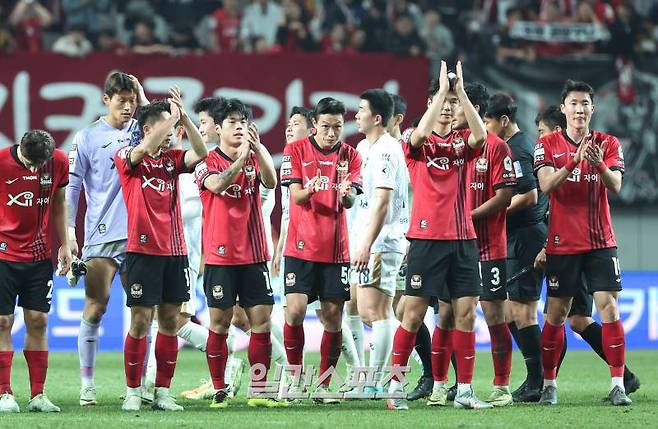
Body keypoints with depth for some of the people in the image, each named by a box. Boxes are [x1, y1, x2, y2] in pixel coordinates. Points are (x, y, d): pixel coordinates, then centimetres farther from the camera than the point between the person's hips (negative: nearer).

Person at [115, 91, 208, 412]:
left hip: (174, 250, 5)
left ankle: (163, 393, 10)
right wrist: (173, 115, -15)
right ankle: (133, 392, 2)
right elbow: (146, 148, -22)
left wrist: (184, 117, -12)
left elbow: (201, 153, -5)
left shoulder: (171, 159, 12)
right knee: (140, 320, -5)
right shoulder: (126, 157, -1)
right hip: (143, 249, -5)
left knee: (169, 320, 5)